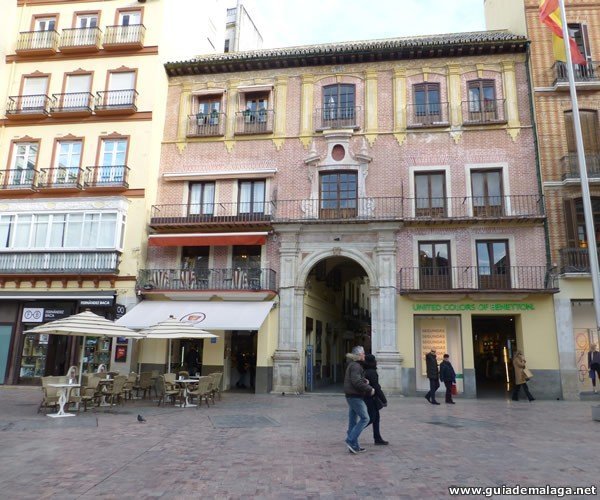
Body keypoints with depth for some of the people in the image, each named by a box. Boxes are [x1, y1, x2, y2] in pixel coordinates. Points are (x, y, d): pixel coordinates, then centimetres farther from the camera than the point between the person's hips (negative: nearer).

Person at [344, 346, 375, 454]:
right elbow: (356, 382, -24)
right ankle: (351, 440, -8)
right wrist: (369, 389, -16)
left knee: (353, 421, 11)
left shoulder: (352, 364, 17)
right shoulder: (355, 366, -15)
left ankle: (354, 446, 15)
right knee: (365, 418, -6)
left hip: (351, 396, 10)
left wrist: (364, 380, 5)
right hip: (355, 396, -10)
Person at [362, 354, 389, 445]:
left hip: (367, 398, 10)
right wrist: (384, 400, -14)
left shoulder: (366, 371, 9)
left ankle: (377, 438, 17)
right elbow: (376, 387, -21)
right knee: (371, 418, -4)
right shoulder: (372, 372, -20)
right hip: (371, 398, -10)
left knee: (376, 417, 13)